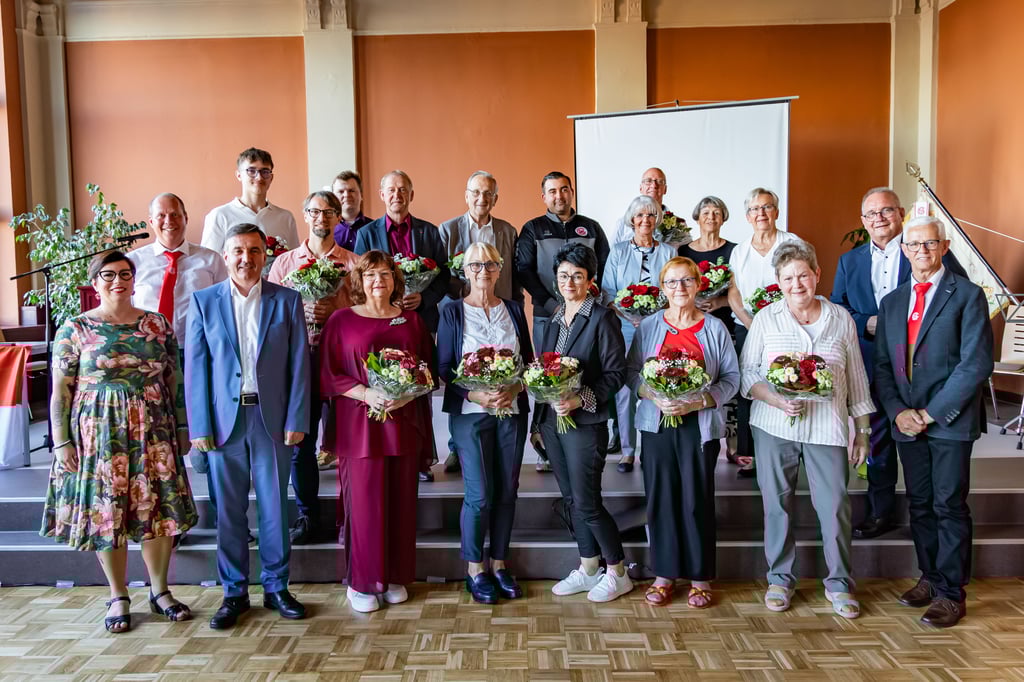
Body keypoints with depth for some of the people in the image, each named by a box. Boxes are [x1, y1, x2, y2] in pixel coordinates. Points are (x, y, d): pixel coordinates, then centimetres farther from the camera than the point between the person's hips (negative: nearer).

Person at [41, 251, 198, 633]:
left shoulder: (157, 325, 6)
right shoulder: (75, 328, -1)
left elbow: (174, 381, 9)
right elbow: (60, 391, -1)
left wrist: (182, 428, 6)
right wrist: (61, 442, -6)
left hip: (153, 431, 2)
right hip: (99, 432, -2)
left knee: (159, 508, 4)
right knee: (106, 511, 5)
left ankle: (160, 590, 20)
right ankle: (118, 597, 20)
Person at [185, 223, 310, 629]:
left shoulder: (287, 301, 3)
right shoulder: (204, 301, 4)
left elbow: (299, 363, 0)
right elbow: (195, 367, 1)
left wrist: (296, 420, -6)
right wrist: (199, 425, -5)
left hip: (272, 418, 0)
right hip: (224, 418, 0)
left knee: (275, 506, 8)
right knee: (229, 509, 8)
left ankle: (276, 587, 23)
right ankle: (234, 592, 22)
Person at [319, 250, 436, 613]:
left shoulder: (412, 320, 11)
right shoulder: (342, 320, 3)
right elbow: (327, 373, -1)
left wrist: (408, 393, -9)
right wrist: (366, 394, -14)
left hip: (404, 422, 3)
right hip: (359, 424, -2)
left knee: (401, 501, 5)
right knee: (364, 501, -2)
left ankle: (396, 578, 20)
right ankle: (362, 582, 12)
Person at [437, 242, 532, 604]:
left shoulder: (514, 310, 10)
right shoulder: (452, 312, 2)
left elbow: (529, 361, 11)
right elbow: (444, 367, -2)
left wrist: (515, 389, -9)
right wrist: (477, 395, -16)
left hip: (512, 411, 3)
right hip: (470, 413, -3)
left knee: (507, 491, 6)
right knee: (480, 495, -5)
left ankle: (499, 564, 22)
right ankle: (475, 569, 13)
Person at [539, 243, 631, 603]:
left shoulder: (602, 318, -10)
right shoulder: (555, 317, 11)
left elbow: (616, 373, -12)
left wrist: (581, 399, -22)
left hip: (585, 422, -7)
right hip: (550, 418, 7)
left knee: (587, 503, -3)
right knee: (571, 499, 14)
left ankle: (617, 573, 16)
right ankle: (589, 569, 29)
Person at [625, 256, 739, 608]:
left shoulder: (715, 328, 3)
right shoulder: (648, 326, 6)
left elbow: (731, 377, 1)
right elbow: (631, 371, 5)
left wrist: (698, 402, -14)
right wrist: (654, 396, -13)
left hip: (700, 425, -1)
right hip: (656, 424, 1)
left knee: (697, 500, 1)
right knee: (660, 498, 4)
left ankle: (700, 577, 16)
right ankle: (664, 574, 17)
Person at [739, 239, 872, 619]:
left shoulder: (841, 319, 7)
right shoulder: (766, 318, 4)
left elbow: (857, 379, 11)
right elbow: (747, 372, 2)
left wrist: (863, 431, 9)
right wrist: (775, 399, -15)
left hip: (828, 428, 0)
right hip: (774, 428, 0)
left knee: (835, 507, 1)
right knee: (776, 504, 7)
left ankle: (839, 584, 19)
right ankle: (780, 579, 23)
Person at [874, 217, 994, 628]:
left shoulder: (967, 296, -3)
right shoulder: (891, 302, 13)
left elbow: (976, 364, -11)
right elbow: (881, 365, 10)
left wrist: (931, 413, -13)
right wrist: (898, 412, -5)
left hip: (950, 421, -5)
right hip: (906, 421, 5)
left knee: (949, 507, 1)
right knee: (920, 505, 13)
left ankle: (950, 594, 12)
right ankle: (930, 578, 27)